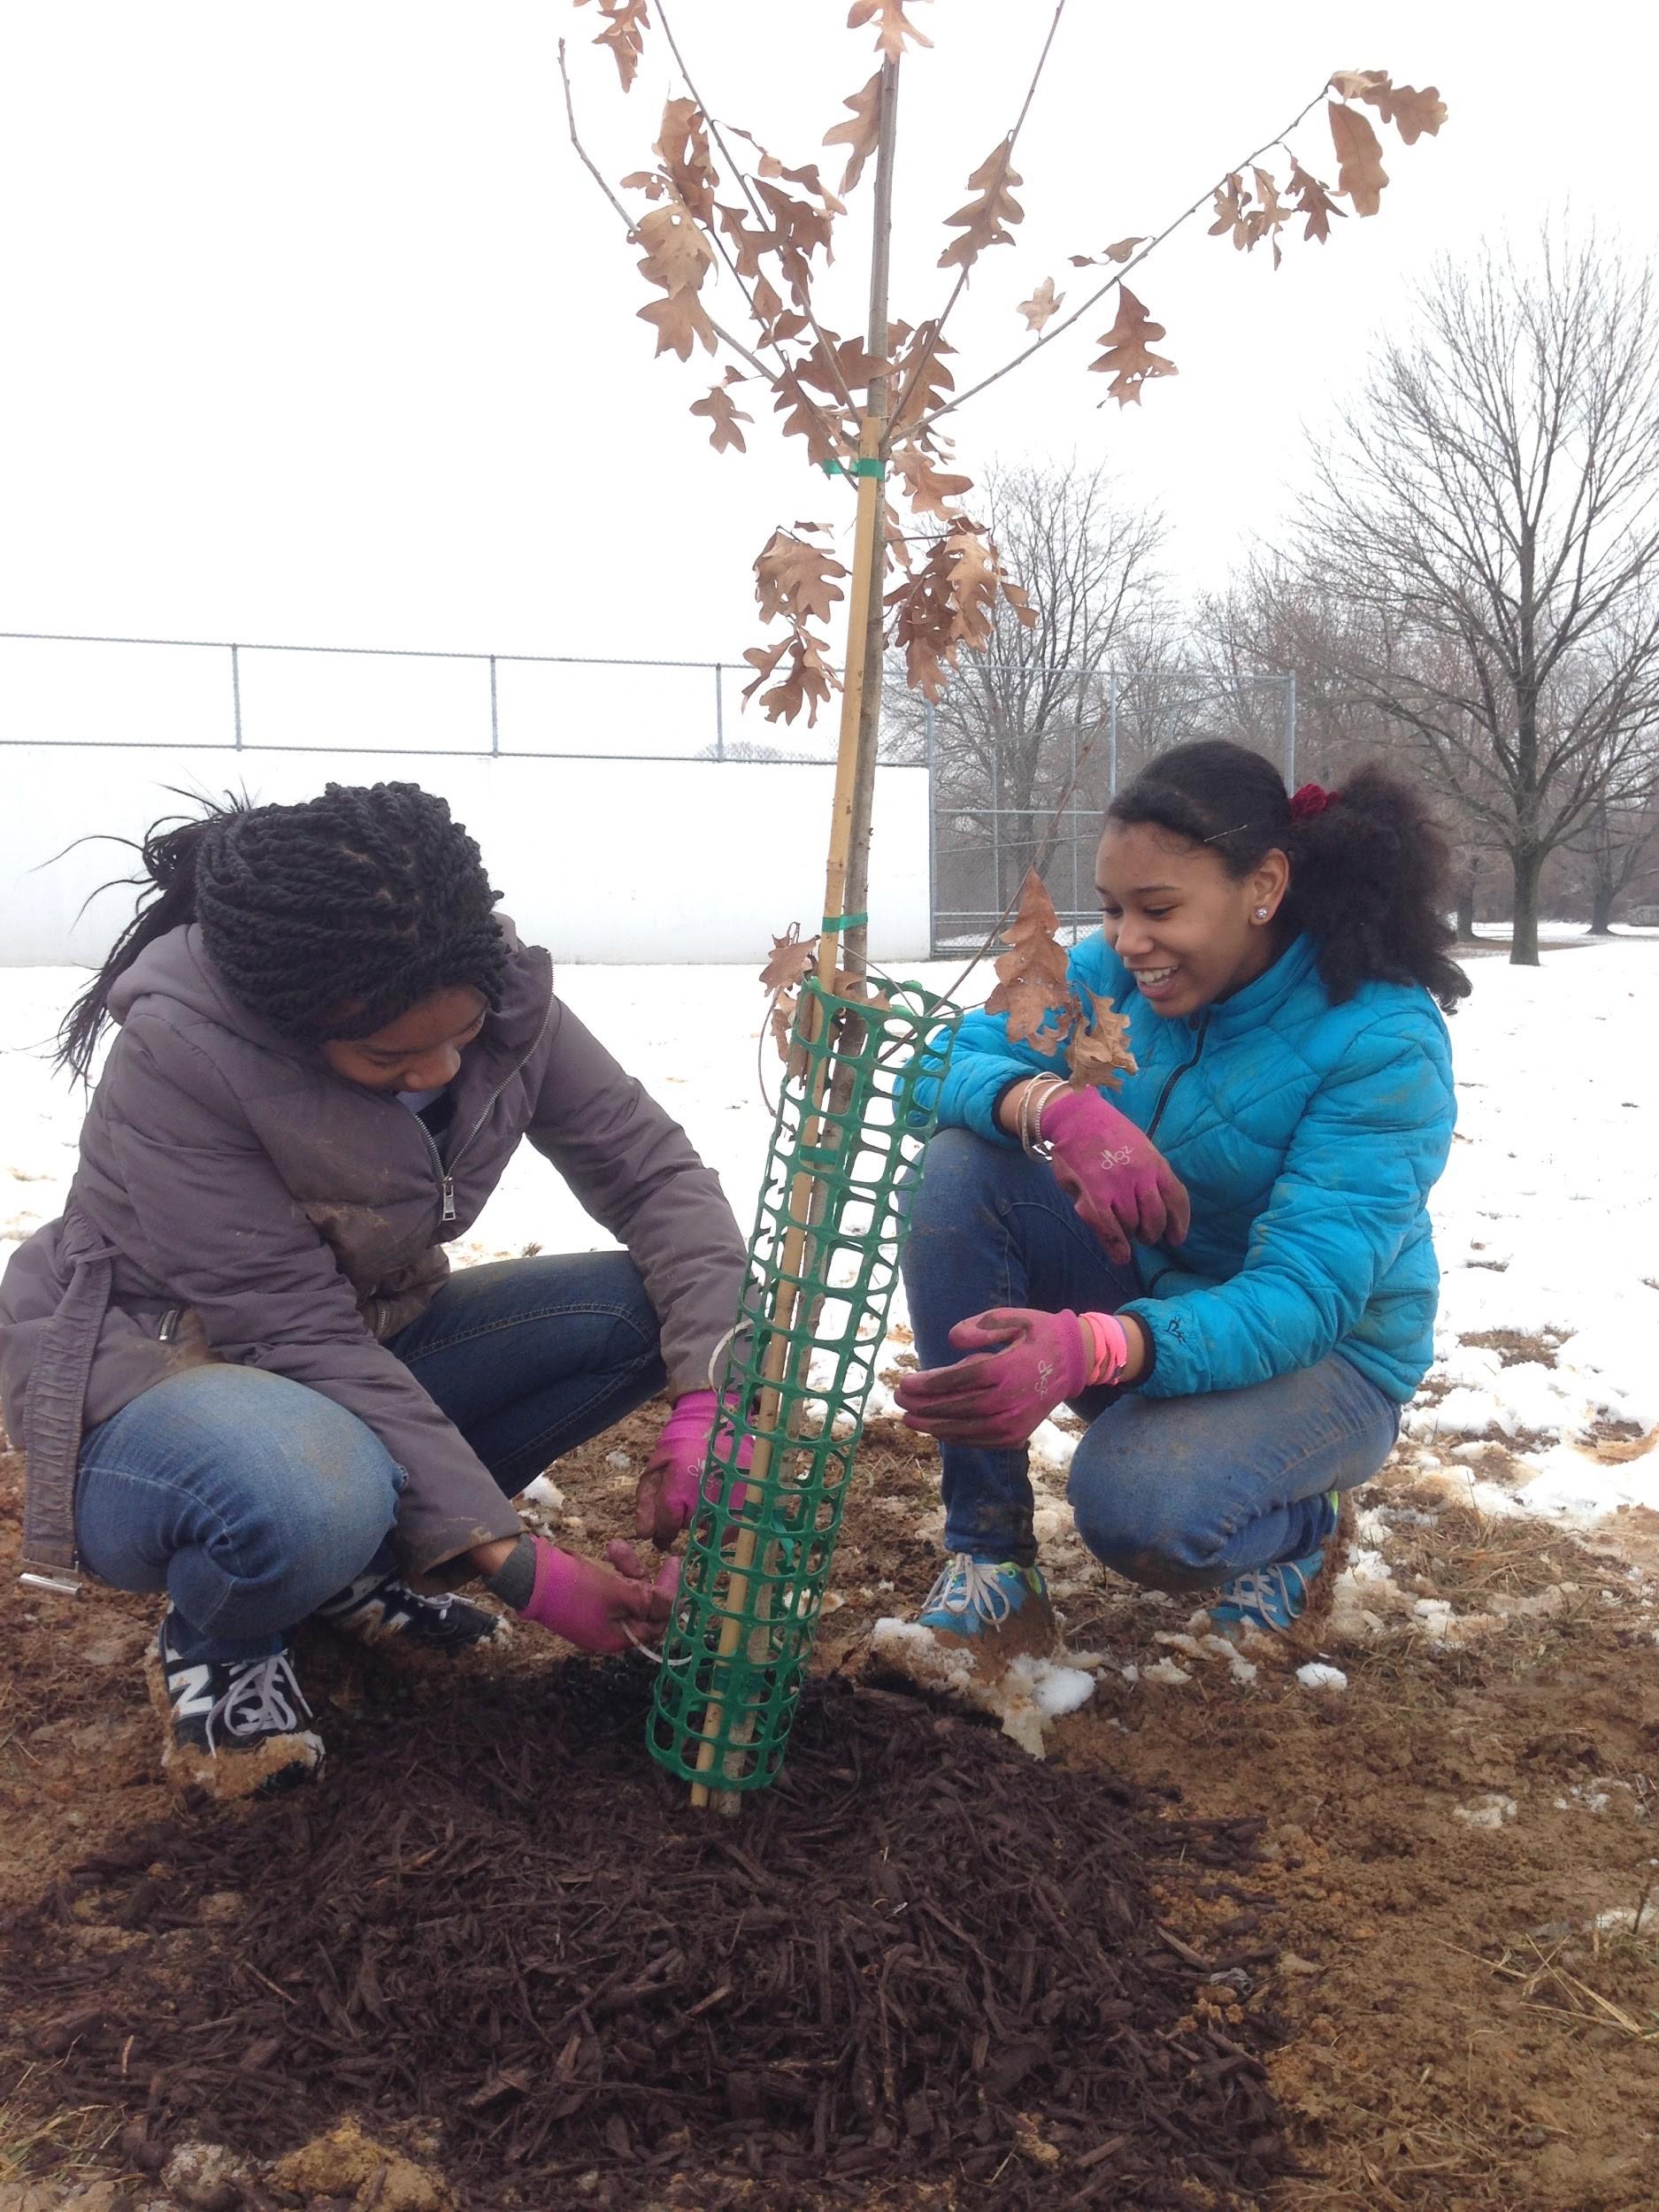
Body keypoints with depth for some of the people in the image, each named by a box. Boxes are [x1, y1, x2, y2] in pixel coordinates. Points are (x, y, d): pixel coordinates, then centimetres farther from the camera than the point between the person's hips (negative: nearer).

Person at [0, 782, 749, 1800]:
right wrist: (518, 1566, -30)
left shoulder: (507, 1000, -15)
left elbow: (657, 1170, -11)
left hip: (362, 1359, 6)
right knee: (310, 1502, -41)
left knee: (646, 1307, -13)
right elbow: (297, 1335, -29)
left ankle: (366, 1559, 1)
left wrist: (710, 1395, -28)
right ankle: (212, 1645, -3)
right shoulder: (178, 1053, -29)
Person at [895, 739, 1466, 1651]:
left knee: (1136, 1507, -36)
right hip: (1136, 1291, 5)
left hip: (1320, 1349, -5)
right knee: (961, 1167, -22)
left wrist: (1090, 1350, -51)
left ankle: (1291, 1527, 3)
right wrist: (1053, 1105, -39)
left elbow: (1305, 1294, -33)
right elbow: (944, 1064, -14)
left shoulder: (1384, 1041, -24)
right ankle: (988, 1547, -13)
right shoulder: (1114, 970, -9)